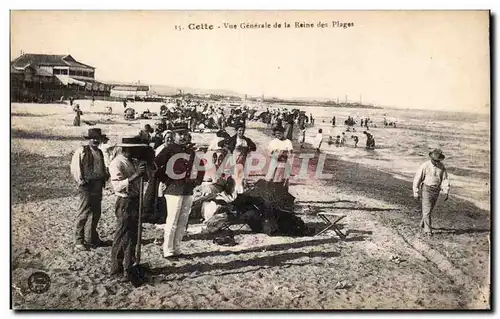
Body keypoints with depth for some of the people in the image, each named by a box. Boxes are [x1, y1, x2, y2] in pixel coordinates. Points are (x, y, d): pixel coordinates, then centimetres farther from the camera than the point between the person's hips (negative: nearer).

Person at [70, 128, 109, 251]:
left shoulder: (100, 152, 17)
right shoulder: (82, 151, -5)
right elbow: (75, 167, -10)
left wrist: (105, 177, 10)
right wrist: (80, 181, -13)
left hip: (98, 185, 7)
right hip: (87, 185, -7)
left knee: (96, 213, 12)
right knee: (84, 213, -5)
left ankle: (91, 237, 26)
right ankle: (79, 240, 6)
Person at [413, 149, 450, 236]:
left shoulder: (441, 166, -1)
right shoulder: (425, 166, -14)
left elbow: (445, 179, 0)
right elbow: (417, 179, -11)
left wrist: (446, 192, -10)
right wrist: (416, 193, -10)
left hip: (436, 191, 5)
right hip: (427, 190, -5)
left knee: (429, 209, 18)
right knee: (427, 210, -8)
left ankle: (423, 223, 38)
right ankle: (428, 230, -4)